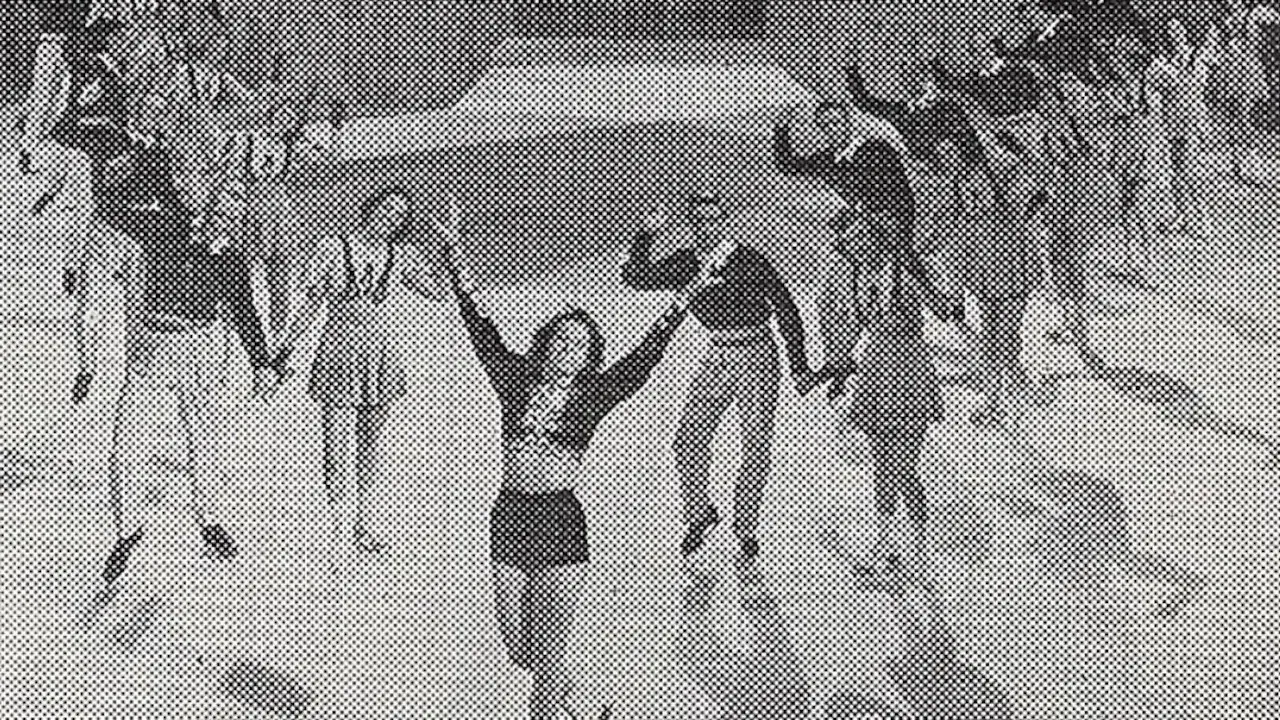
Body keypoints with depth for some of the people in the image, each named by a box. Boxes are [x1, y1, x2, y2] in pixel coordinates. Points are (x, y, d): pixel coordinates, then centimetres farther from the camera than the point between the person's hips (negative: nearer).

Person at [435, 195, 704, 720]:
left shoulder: (592, 395, -1)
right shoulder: (516, 379, 3)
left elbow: (645, 357, -10)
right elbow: (479, 323, -1)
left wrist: (682, 302, -19)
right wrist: (453, 250, -6)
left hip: (561, 524, -2)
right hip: (508, 517, 3)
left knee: (547, 656, 3)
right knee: (518, 648, 14)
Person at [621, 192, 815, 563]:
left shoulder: (750, 261, -13)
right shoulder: (686, 264, -1)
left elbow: (786, 310, -6)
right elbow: (636, 278, 1)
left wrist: (800, 368, -4)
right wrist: (645, 238, -15)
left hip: (757, 357, -4)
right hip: (717, 357, 4)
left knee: (756, 449, -2)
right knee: (688, 441, -5)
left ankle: (746, 529, 13)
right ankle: (698, 514, 16)